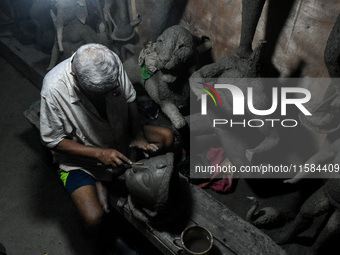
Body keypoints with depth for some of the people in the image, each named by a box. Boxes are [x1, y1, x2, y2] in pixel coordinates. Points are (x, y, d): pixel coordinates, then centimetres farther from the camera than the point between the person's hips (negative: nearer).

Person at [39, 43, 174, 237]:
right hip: (80, 155, -6)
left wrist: (138, 136, -17)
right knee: (94, 220, -24)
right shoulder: (53, 89, -33)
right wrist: (100, 154, -30)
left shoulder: (112, 61, -22)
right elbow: (54, 140, -21)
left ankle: (101, 182, -4)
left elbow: (129, 97, -4)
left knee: (167, 137, -5)